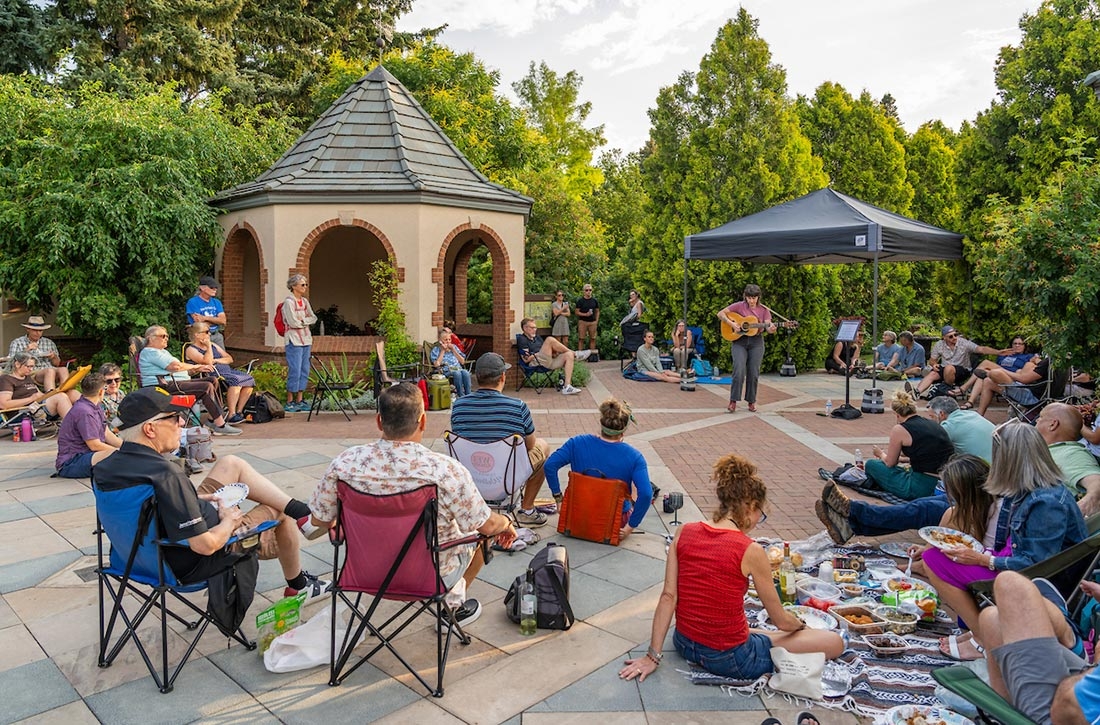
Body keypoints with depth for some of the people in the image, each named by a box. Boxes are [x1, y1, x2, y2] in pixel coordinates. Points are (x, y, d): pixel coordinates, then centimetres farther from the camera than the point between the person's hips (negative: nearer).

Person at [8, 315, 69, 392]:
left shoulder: (49, 342, 23)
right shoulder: (17, 343, 13)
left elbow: (57, 364, 27)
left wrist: (54, 357, 3)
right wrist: (26, 350, -8)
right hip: (31, 374, -3)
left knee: (63, 369, -33)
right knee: (50, 371, -37)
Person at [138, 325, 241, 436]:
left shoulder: (163, 351, 28)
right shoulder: (150, 352, -7)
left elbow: (179, 370, 23)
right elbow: (175, 366, -17)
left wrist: (198, 369, 7)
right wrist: (195, 366, -3)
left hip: (177, 382, 11)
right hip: (166, 385, -11)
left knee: (213, 381, -1)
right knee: (207, 387, -23)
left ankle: (213, 419, -8)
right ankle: (220, 426, -24)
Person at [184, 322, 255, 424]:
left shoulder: (213, 345, 23)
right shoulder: (191, 349, 1)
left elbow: (230, 359, 17)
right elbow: (207, 362, -17)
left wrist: (216, 360, -1)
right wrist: (208, 346, -5)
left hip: (228, 371, 8)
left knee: (250, 379, -14)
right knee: (235, 380, -34)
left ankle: (239, 411, -10)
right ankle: (231, 415, -33)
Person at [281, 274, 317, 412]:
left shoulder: (305, 301, 13)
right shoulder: (288, 302, -9)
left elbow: (313, 318, 6)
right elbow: (293, 322, -17)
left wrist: (302, 320, -9)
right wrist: (306, 321, -2)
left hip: (306, 339, 7)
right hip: (294, 340, -7)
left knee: (304, 371, 8)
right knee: (294, 371, -7)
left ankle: (299, 400, 16)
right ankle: (289, 402, 3)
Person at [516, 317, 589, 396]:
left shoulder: (537, 337, 26)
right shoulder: (521, 339, 2)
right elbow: (526, 359, -8)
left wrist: (553, 352, 4)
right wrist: (539, 353, -8)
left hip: (547, 362, 8)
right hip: (535, 363, -8)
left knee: (569, 355, -14)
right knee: (550, 340, -24)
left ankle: (567, 387, -25)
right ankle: (575, 354, -10)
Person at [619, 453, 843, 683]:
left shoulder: (684, 532, -5)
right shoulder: (751, 551, -17)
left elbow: (668, 597, -7)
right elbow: (781, 621, -6)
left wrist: (653, 655, -2)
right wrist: (801, 625, 16)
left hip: (684, 645, 6)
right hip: (728, 659, -5)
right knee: (835, 642, 4)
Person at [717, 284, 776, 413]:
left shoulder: (764, 310, 4)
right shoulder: (739, 306, -2)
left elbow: (768, 326, -4)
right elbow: (720, 314, -3)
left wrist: (771, 329, -27)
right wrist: (731, 323, -16)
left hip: (756, 342, 2)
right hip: (739, 341, -2)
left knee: (753, 373, 2)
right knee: (739, 371, -14)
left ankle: (751, 402, 16)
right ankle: (733, 401, -5)